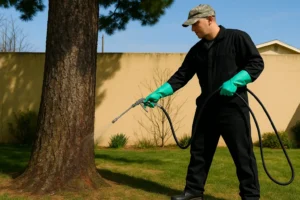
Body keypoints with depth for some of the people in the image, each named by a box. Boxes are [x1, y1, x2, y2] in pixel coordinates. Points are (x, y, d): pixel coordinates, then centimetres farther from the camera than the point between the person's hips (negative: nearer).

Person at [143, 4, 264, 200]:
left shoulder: (237, 38, -3)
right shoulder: (196, 50, 11)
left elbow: (256, 63, -6)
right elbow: (180, 77, 8)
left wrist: (234, 82, -20)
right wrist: (158, 93, -4)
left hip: (233, 107, -5)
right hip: (206, 108, 6)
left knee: (243, 154, -1)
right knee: (199, 152, 9)